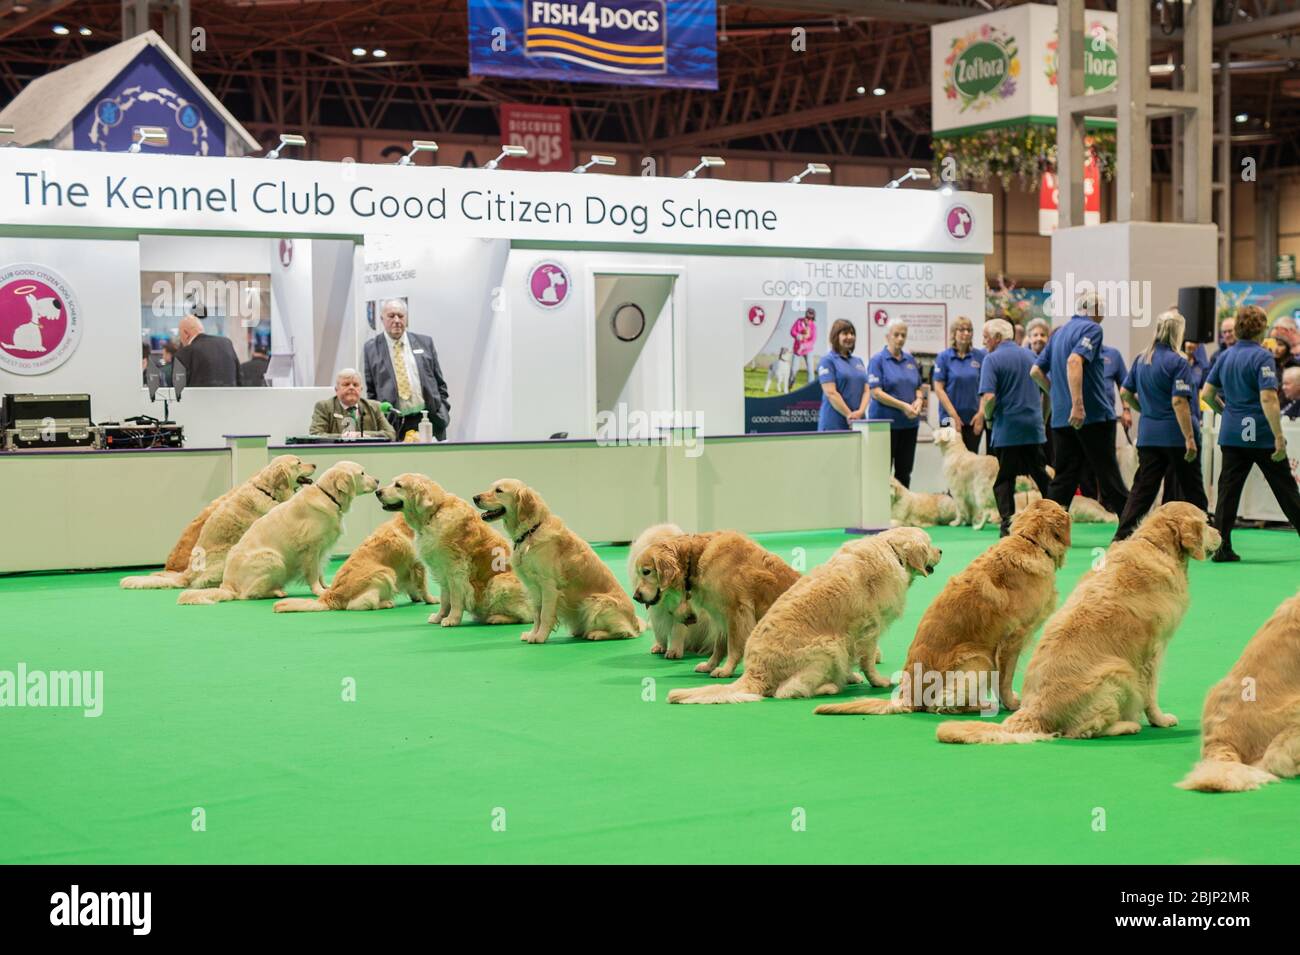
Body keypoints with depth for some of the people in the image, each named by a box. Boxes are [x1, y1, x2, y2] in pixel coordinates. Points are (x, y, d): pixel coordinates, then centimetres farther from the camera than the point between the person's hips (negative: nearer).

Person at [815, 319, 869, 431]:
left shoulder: (858, 361, 17)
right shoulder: (827, 360, -2)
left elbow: (866, 390, 11)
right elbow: (830, 393, -11)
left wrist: (860, 411, -9)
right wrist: (849, 415, -15)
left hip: (858, 423, 6)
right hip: (834, 424, -6)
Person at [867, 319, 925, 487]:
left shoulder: (910, 360, 12)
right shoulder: (878, 360, -5)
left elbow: (919, 388, 19)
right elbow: (876, 392, -13)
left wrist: (919, 400, -5)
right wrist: (903, 406, -19)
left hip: (909, 422, 6)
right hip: (886, 422, -6)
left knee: (904, 470, 8)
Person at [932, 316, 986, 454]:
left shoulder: (980, 356, 4)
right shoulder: (944, 357, -2)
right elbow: (938, 388, -4)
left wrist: (981, 413, -4)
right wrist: (953, 415, -9)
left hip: (974, 418, 2)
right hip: (951, 418, -2)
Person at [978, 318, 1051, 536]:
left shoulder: (992, 359, -9)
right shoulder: (1030, 355, 9)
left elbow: (989, 397, -20)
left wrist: (987, 415, -1)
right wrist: (1042, 416, 25)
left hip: (1006, 429, -5)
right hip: (1034, 427, 5)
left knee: (1004, 479, 3)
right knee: (1041, 476, 14)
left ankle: (1008, 525, -4)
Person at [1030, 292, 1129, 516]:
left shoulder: (1058, 333, 16)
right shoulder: (1091, 329, -8)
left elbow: (1036, 371, 18)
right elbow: (1074, 361, -25)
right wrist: (1078, 404, -31)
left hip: (1061, 418, 7)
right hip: (1093, 414, -7)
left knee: (1064, 478, 6)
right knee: (1108, 474, 0)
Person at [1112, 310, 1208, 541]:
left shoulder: (1141, 360, 8)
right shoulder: (1178, 362, -13)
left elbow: (1125, 393, 15)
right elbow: (1179, 402, -19)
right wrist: (1190, 438, -20)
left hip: (1148, 433, 6)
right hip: (1176, 435, -6)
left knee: (1143, 488, 6)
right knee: (1191, 490, 6)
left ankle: (1122, 536, -3)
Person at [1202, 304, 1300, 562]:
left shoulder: (1227, 356, 7)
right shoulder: (1261, 357, -13)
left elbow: (1207, 394, 11)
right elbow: (1267, 399, -21)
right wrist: (1279, 437, -22)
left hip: (1231, 433, 5)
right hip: (1261, 434, -5)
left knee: (1228, 490, 4)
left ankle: (1221, 547, -1)